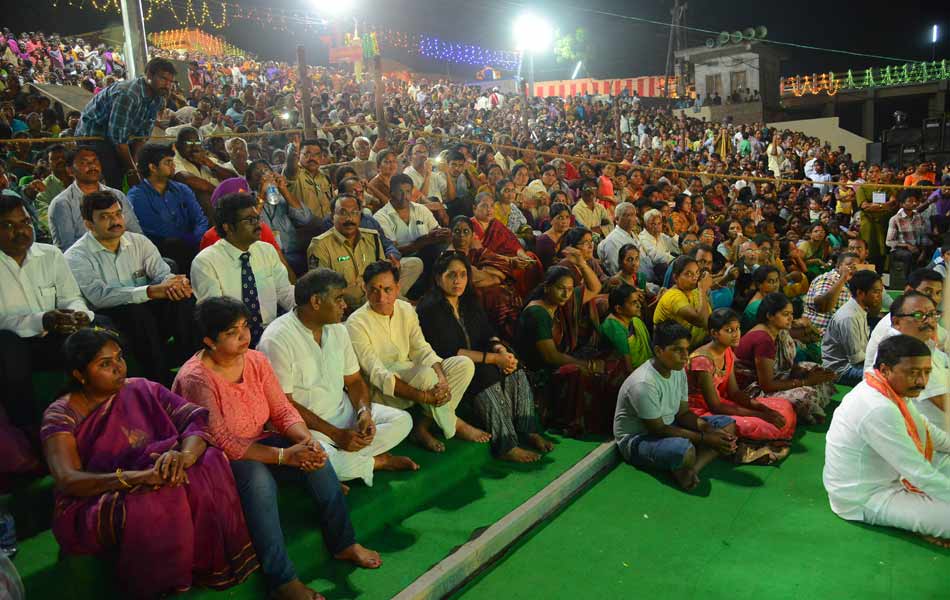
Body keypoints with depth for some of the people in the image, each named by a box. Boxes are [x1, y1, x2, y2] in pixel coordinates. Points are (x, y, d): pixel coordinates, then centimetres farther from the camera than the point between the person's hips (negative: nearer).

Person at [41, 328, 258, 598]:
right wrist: (138, 477, -35)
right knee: (151, 503, -36)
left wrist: (184, 455, -29)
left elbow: (198, 419, -6)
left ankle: (211, 570, -12)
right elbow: (67, 480, -21)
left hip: (148, 486, 4)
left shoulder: (141, 390, 3)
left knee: (209, 463, -23)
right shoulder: (61, 416, -8)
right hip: (92, 509, -4)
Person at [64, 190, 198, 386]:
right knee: (135, 311, -36)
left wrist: (174, 284, -26)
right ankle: (161, 380, -27)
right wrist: (151, 291, -31)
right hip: (109, 320, -4)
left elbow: (163, 274, 2)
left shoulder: (139, 242, 13)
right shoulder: (76, 256, -3)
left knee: (185, 299, -24)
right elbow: (100, 295, -20)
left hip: (148, 313, 4)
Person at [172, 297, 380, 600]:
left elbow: (283, 410, -2)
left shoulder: (256, 360, -3)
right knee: (258, 475, -36)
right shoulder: (196, 378, -22)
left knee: (314, 456, -18)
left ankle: (343, 544, -4)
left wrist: (307, 439, -24)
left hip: (258, 444, 6)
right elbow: (222, 442, -26)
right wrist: (284, 455, -32)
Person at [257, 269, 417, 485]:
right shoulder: (277, 339, -18)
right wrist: (336, 434, -21)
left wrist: (364, 412, -13)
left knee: (402, 420, -6)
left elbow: (354, 380, 10)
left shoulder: (338, 330, 5)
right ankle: (376, 461, -8)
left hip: (342, 411, 6)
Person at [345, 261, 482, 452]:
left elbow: (422, 350, -3)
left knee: (464, 364, -9)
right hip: (380, 391, -7)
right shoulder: (356, 324, -19)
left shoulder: (406, 309, 1)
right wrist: (424, 396, -32)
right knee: (426, 374, -34)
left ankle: (423, 426, -12)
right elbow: (378, 375, -24)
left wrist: (442, 379, -25)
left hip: (410, 375, 7)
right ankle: (453, 425, -7)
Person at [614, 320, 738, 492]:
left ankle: (691, 470, -19)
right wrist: (704, 438, -21)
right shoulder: (644, 383, -28)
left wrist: (709, 429, -14)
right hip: (637, 439, -9)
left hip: (668, 427, 10)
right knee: (684, 450, -40)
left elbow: (683, 413, 5)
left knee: (727, 424, -1)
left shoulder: (678, 371, -1)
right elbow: (658, 429, -24)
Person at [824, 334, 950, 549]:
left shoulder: (892, 388, -3)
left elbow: (922, 427, 15)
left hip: (883, 475, 10)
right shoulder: (879, 410, -32)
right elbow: (919, 473, -28)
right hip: (865, 501, -10)